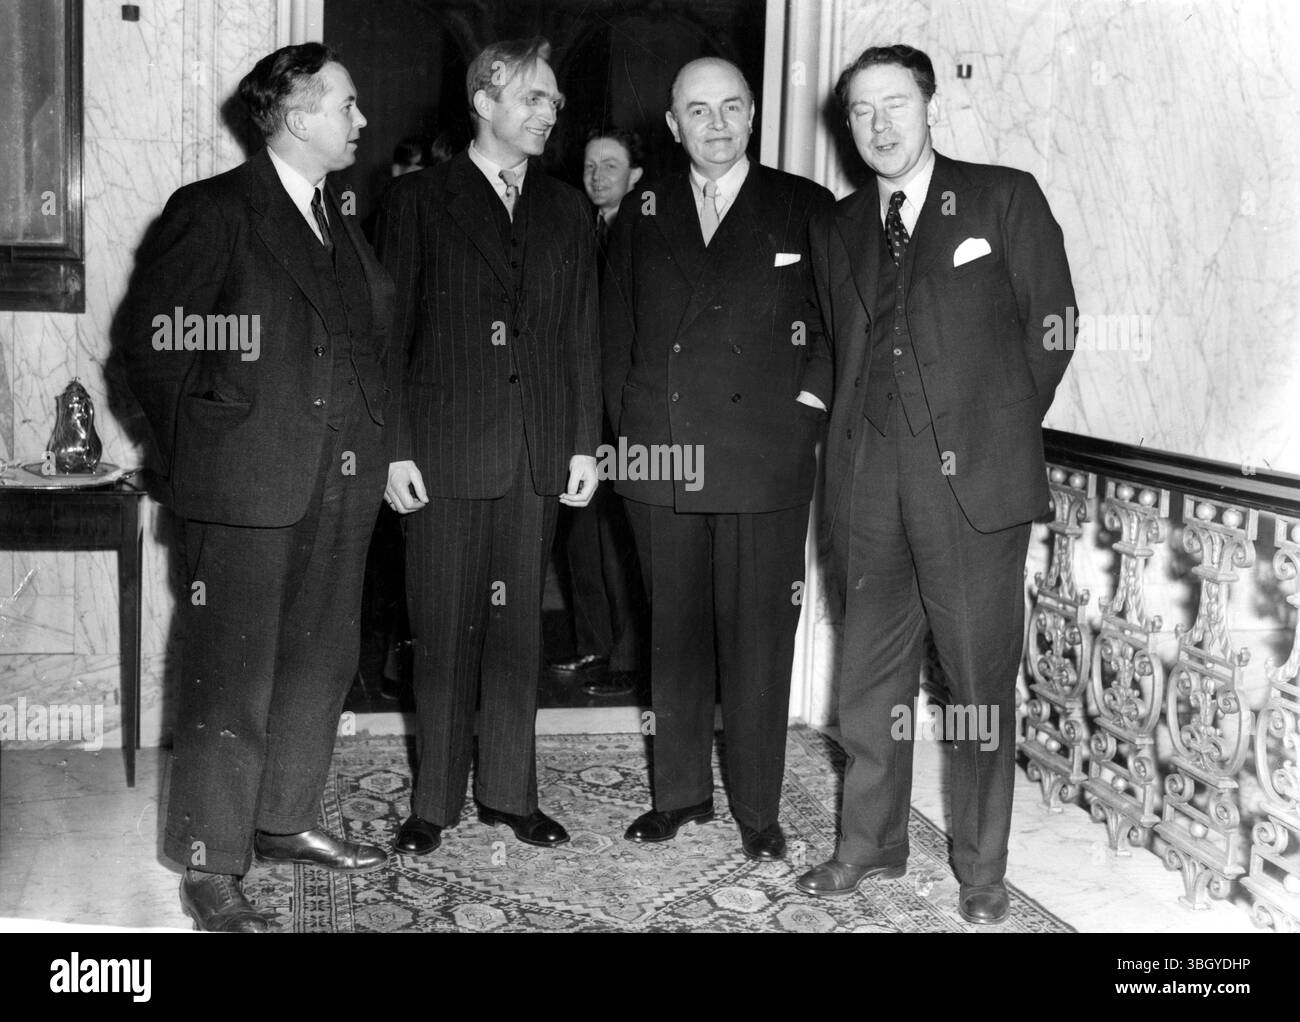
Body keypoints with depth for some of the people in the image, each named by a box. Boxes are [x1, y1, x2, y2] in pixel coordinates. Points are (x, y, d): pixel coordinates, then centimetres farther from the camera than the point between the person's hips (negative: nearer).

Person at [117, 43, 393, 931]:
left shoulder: (342, 221, 14)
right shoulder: (215, 211, -7)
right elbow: (149, 338, -8)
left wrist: (373, 445, 9)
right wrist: (199, 442, -6)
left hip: (342, 487, 7)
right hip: (248, 487, -7)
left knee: (321, 661, 15)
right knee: (232, 679, -1)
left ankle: (285, 821, 31)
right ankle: (211, 867, 10)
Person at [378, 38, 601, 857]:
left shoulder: (566, 209, 14)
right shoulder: (419, 200, 3)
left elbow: (582, 333, 12)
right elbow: (391, 331, -1)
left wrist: (585, 442, 5)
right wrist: (395, 448, -7)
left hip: (538, 452, 3)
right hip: (445, 449, -3)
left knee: (519, 629, 8)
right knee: (445, 630, 2)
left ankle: (510, 792, 19)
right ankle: (435, 801, 14)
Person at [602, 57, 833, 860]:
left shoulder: (805, 209, 3)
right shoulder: (641, 216, 12)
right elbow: (617, 334, 14)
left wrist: (808, 421, -3)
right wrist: (630, 427, 6)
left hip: (765, 462, -3)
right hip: (661, 457, 3)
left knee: (758, 638, 1)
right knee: (675, 633, 11)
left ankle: (758, 809, 13)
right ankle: (682, 790, 24)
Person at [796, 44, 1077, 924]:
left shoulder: (1004, 198, 2)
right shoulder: (837, 229, 14)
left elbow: (1050, 323, 3)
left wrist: (999, 431, 4)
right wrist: (817, 398, 5)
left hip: (974, 478, -4)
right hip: (869, 482, 4)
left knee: (981, 678, 3)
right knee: (871, 675, 10)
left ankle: (982, 867, 16)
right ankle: (872, 844, 24)